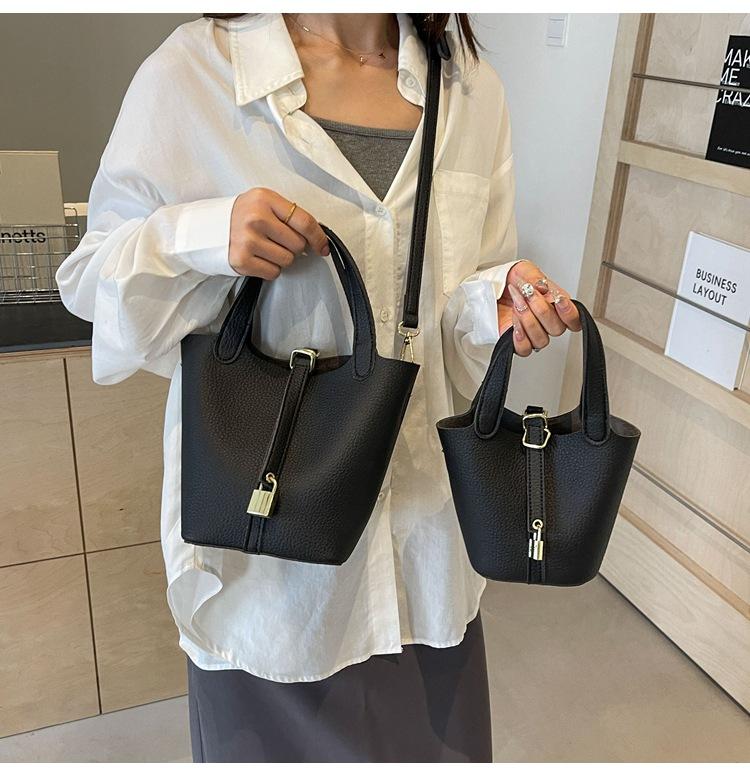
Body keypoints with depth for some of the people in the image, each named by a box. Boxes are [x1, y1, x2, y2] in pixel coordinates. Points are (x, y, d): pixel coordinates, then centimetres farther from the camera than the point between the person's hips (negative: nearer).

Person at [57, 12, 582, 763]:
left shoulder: (473, 90, 3)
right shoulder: (191, 72, -10)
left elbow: (451, 308, 9)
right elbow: (89, 278, -4)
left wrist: (496, 303, -14)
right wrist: (200, 237, -24)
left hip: (420, 510, 4)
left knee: (432, 738, 21)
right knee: (274, 735, 19)